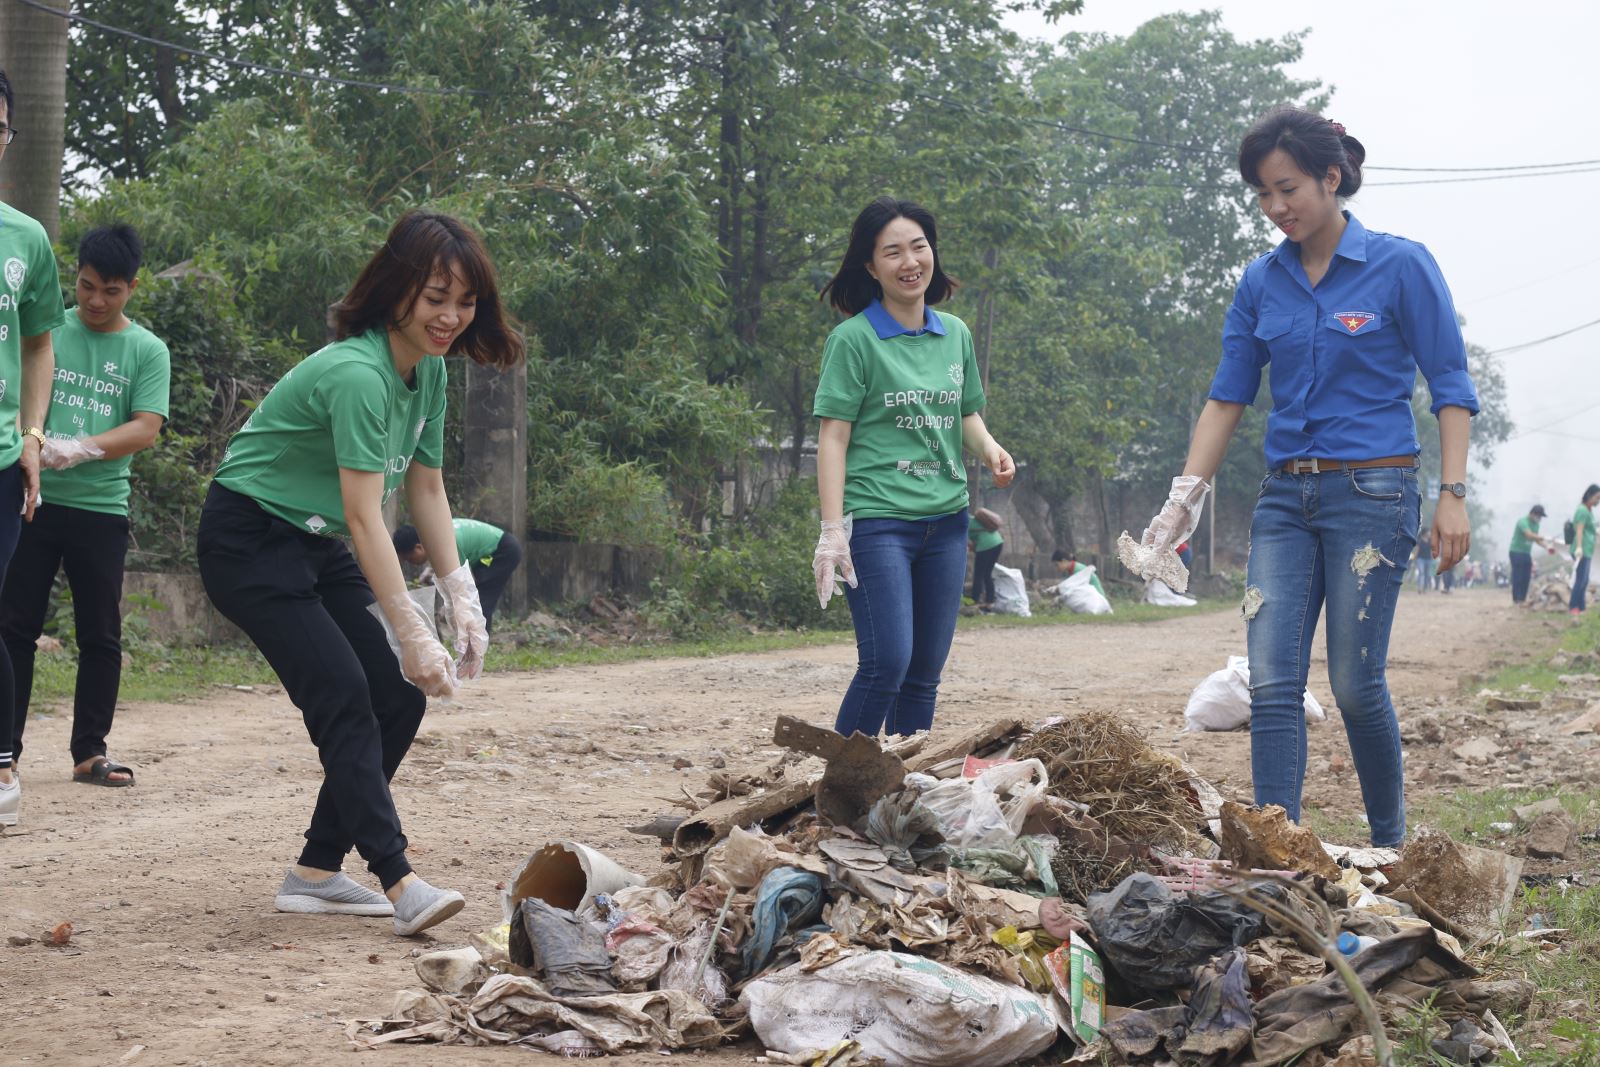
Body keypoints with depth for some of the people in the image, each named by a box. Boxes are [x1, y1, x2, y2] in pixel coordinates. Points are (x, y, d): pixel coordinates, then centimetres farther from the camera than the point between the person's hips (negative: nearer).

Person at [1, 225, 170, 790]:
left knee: (100, 635, 4)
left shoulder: (148, 351, 4)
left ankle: (90, 751, 13)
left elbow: (146, 428, -6)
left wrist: (82, 449, -22)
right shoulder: (47, 331, 5)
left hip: (101, 509, 0)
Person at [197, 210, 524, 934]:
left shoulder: (429, 369, 0)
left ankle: (316, 874, 7)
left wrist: (462, 597, 0)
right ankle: (397, 881, -23)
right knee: (344, 698, -20)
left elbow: (426, 489, 8)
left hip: (316, 548, 9)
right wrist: (411, 633, -32)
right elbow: (364, 517, -31)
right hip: (248, 541, -9)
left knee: (399, 697, 0)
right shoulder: (357, 373, -28)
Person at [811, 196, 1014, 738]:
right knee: (887, 662, -16)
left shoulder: (955, 335, 12)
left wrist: (991, 449, 1)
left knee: (925, 671, 7)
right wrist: (832, 530, -15)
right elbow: (833, 438, -8)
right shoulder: (854, 338, -5)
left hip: (946, 521, 6)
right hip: (877, 521, -6)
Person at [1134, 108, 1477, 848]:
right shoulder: (1262, 282, 9)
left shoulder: (1400, 266, -4)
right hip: (1287, 495, 5)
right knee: (1272, 682, -5)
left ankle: (1392, 843, 17)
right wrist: (1185, 497, 4)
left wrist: (1452, 494, -11)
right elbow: (1228, 396, 11)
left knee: (1355, 682, -3)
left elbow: (1450, 389, -3)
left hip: (1372, 490, -4)